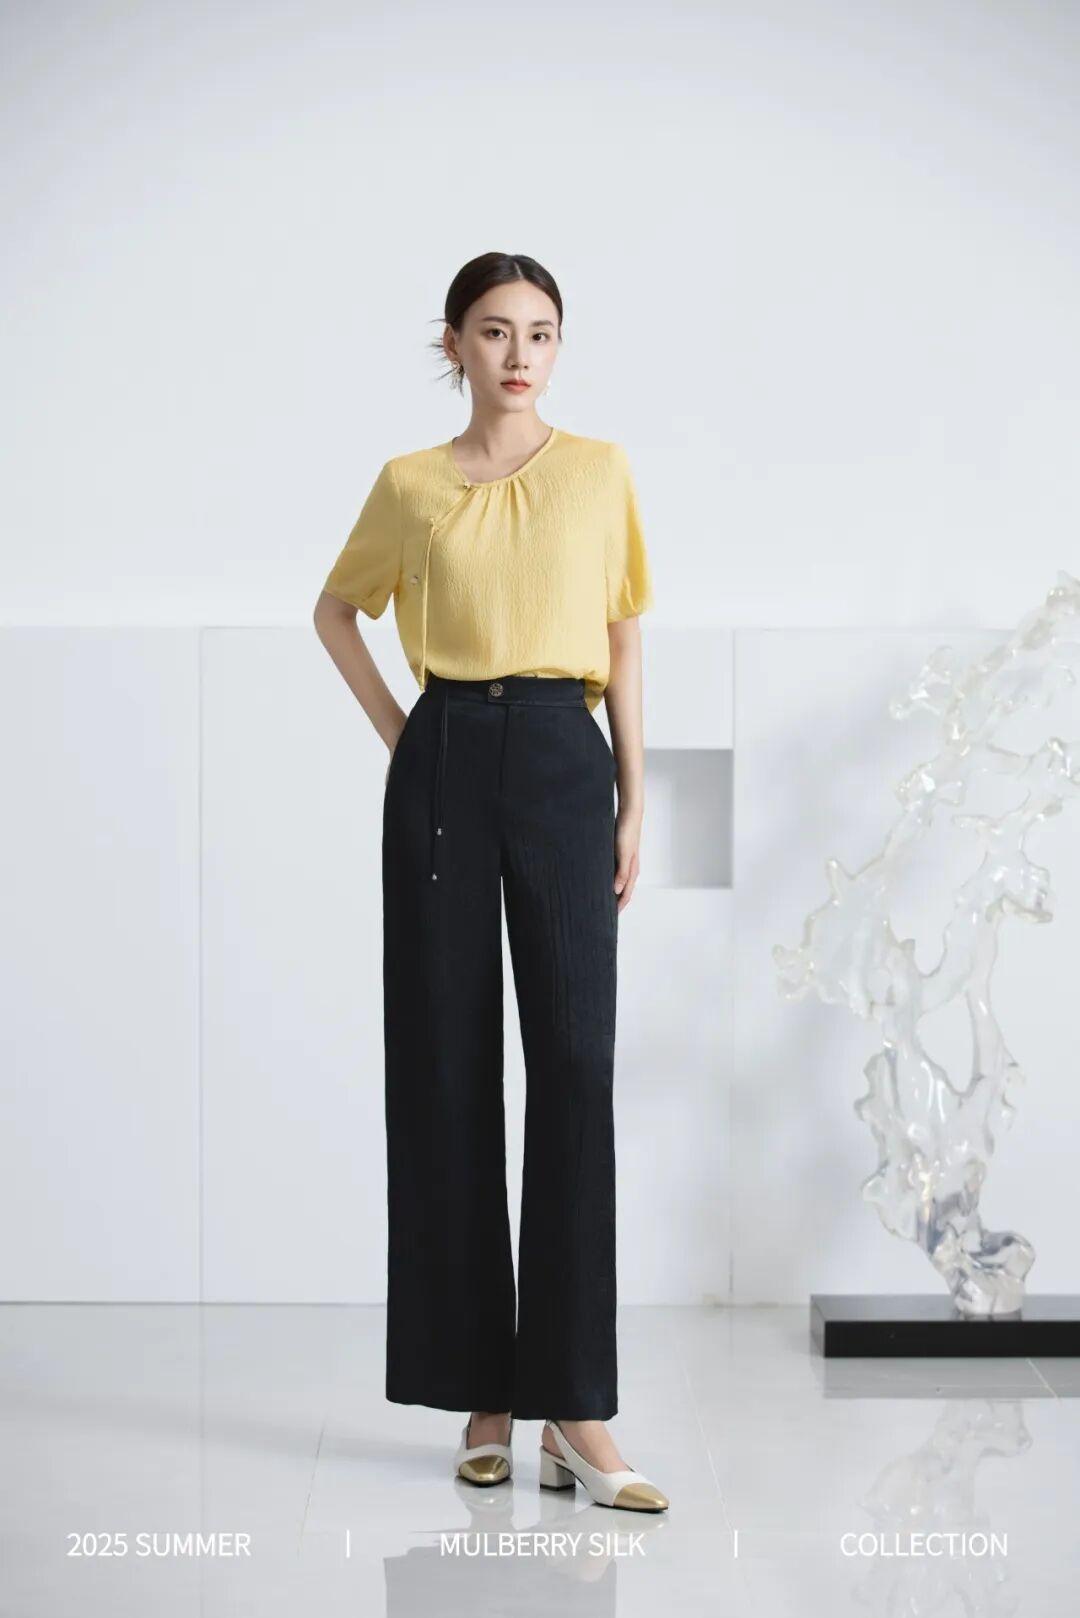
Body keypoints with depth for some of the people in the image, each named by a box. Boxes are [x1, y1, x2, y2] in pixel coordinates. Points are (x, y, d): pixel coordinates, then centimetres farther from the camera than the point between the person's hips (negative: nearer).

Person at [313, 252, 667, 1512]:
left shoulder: (600, 473, 7)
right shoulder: (411, 486, 7)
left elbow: (623, 640, 10)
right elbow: (336, 609, 21)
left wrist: (634, 799, 5)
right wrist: (393, 729, 8)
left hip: (563, 764, 0)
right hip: (445, 765, 1)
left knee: (575, 1068, -8)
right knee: (448, 1070, 1)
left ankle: (575, 1407, -6)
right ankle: (482, 1389, 12)